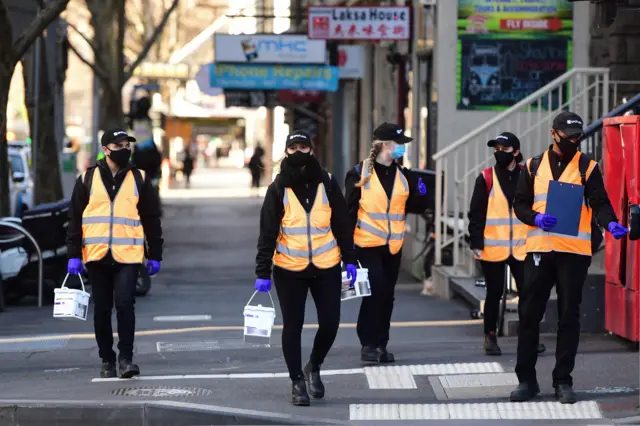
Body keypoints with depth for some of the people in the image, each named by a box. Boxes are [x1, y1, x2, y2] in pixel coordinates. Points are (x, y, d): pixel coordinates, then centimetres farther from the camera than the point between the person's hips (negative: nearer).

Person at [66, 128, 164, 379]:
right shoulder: (88, 179, 7)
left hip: (128, 255, -1)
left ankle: (126, 358, -6)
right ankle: (107, 360, 16)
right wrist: (74, 254, 0)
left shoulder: (139, 179, 8)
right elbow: (75, 218, 7)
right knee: (102, 309, 6)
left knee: (125, 304, -14)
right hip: (96, 255, 1)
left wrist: (154, 255, 6)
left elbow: (151, 219, 10)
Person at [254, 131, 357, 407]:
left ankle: (314, 368, 27)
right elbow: (267, 233, -3)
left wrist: (349, 260, 4)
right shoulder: (278, 190, -2)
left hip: (326, 267, 1)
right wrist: (263, 272, -8)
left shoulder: (327, 184, 2)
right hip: (289, 270, -1)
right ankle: (297, 382, 15)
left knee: (329, 323, 1)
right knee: (292, 326, 2)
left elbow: (342, 225, 7)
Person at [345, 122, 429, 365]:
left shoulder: (404, 175, 9)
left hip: (393, 245, 5)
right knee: (374, 291, -14)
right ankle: (368, 344, -6)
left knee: (386, 294, 8)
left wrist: (421, 194, -10)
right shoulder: (360, 173, -5)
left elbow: (415, 207, 11)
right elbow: (350, 209, -4)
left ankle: (381, 345, 17)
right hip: (367, 244, -5)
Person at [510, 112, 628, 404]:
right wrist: (537, 219, -12)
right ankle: (526, 379, 10)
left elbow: (600, 202, -6)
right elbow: (520, 204, 9)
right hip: (540, 248, 2)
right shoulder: (535, 166, 10)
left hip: (574, 251, -2)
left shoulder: (587, 168, 4)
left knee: (569, 316, 2)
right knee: (529, 314, 1)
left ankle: (563, 381, 10)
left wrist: (610, 223, -26)